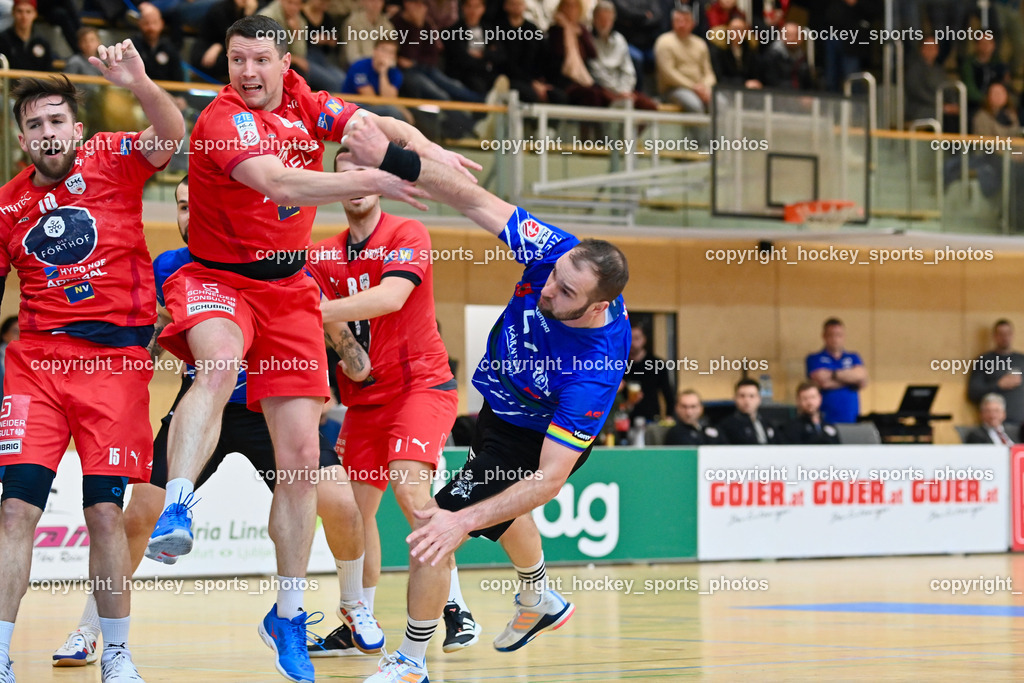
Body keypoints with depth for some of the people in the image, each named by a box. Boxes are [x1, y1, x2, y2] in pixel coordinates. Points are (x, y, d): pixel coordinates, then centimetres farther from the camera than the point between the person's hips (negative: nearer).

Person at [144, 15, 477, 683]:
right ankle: (176, 509, -47)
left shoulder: (305, 104, 3)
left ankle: (289, 617, 13)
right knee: (220, 361, -42)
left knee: (302, 454, 1)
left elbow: (379, 125, 10)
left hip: (288, 289, 5)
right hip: (218, 278, -5)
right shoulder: (222, 120, -18)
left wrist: (426, 150, -9)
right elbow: (279, 183, -32)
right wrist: (369, 180, -37)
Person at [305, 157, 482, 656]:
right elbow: (336, 329, -1)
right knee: (355, 506, 4)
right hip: (364, 398, 6)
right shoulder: (324, 255, 10)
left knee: (408, 486, -24)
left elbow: (391, 296, -25)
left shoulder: (408, 235, -8)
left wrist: (320, 311, -32)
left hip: (421, 384, -6)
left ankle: (456, 610, -17)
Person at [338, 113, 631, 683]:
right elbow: (472, 198, -29)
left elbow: (550, 479, -41)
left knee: (433, 532, -14)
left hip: (536, 437, -7)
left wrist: (465, 522, -49)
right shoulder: (560, 253, -32)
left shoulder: (596, 371, -43)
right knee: (499, 510, 33)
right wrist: (392, 157, -41)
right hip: (502, 399, 7)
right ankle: (541, 603, 62)